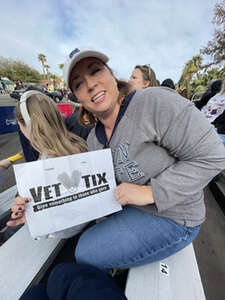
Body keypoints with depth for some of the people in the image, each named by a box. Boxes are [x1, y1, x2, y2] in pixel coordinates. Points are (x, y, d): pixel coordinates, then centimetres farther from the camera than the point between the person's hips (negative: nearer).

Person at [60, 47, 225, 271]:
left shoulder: (155, 102, -25)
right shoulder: (94, 138, -2)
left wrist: (150, 192, -27)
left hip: (170, 218, -6)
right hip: (128, 206, 7)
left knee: (86, 253, -4)